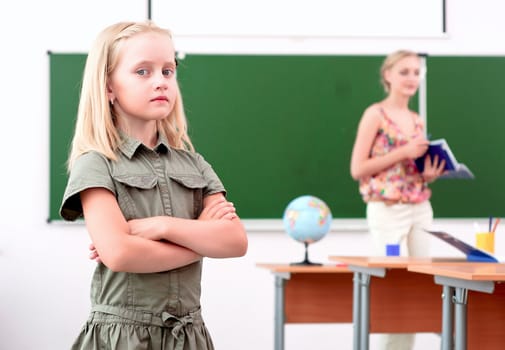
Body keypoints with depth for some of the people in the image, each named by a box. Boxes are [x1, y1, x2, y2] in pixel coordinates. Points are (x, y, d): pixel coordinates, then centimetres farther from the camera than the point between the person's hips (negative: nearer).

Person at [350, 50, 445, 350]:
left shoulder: (418, 121, 15)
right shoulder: (375, 115, -5)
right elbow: (357, 169, -10)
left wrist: (429, 173, 0)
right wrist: (404, 152, -15)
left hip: (420, 210, 7)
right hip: (388, 210, -7)